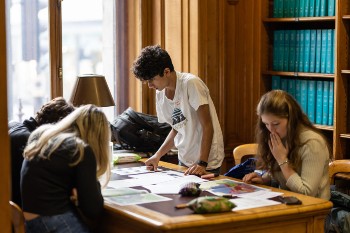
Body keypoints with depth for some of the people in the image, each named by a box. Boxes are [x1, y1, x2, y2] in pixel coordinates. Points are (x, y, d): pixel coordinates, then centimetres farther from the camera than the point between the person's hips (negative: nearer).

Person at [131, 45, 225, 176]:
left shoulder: (191, 84, -18)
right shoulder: (160, 94, 4)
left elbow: (207, 126, -19)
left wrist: (202, 164, -24)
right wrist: (158, 154, 1)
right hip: (184, 160, 7)